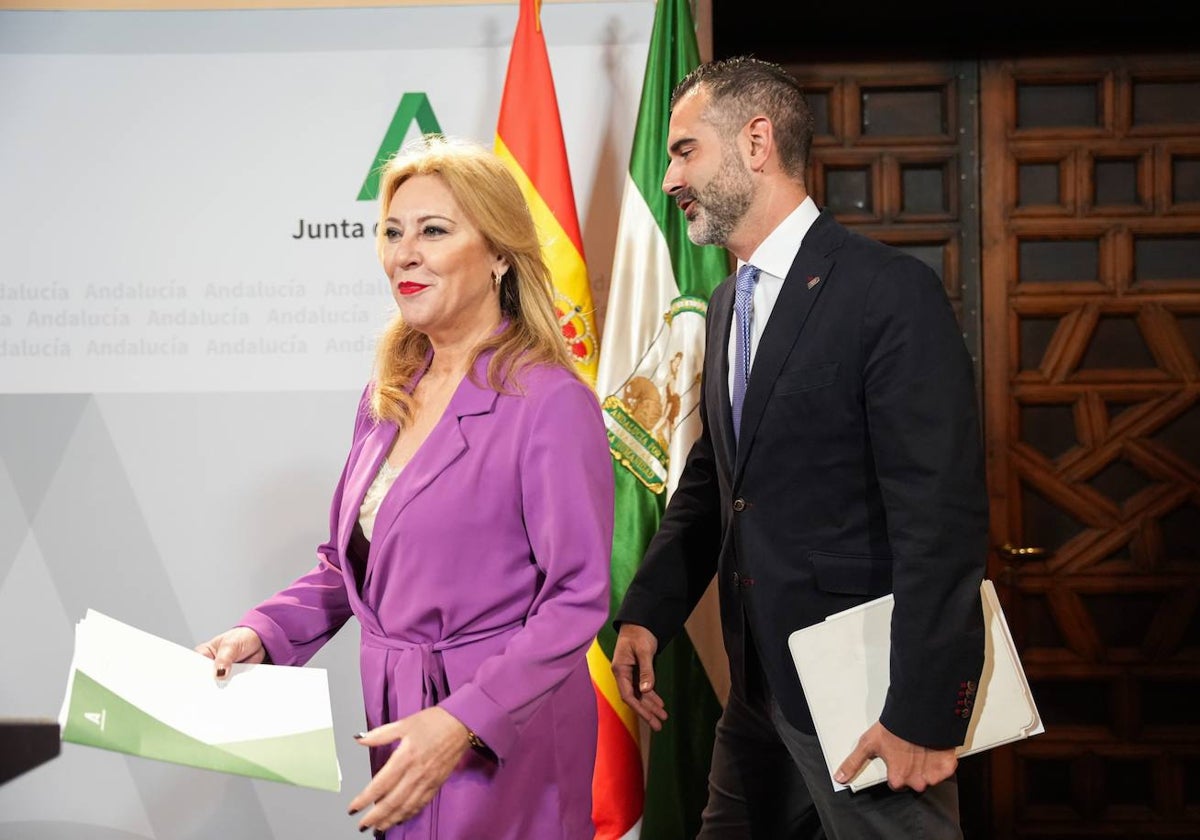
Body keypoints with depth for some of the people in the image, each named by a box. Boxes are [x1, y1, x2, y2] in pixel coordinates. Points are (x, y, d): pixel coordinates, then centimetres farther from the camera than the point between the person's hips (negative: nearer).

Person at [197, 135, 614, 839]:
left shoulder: (550, 401, -16)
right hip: (396, 725, 7)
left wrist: (462, 722, -26)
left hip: (503, 746, -6)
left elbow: (576, 598, -18)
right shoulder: (388, 396, 7)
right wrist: (261, 635, -2)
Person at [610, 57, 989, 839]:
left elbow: (942, 516, -19)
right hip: (760, 681, 8)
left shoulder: (892, 291, -15)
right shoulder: (729, 304, 11)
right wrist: (646, 614, 6)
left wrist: (924, 712, -21)